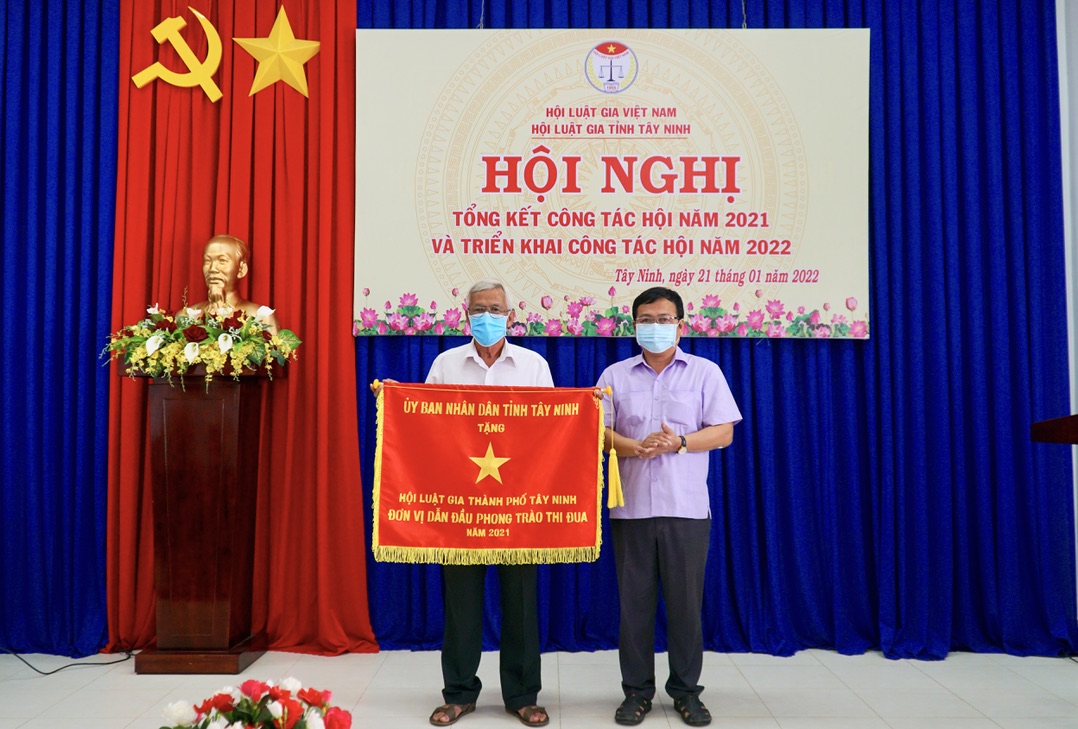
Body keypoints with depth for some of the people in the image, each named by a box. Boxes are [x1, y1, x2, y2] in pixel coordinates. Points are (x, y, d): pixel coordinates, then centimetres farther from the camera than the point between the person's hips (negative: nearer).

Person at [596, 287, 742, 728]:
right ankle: (637, 690, 18)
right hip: (630, 506, 1)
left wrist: (678, 443, -15)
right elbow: (599, 432, 3)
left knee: (685, 600, 4)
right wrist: (636, 447, -16)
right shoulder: (616, 375, 9)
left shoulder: (705, 372, 5)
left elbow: (723, 432, 0)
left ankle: (686, 690, 19)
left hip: (686, 506, -1)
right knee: (634, 599, 5)